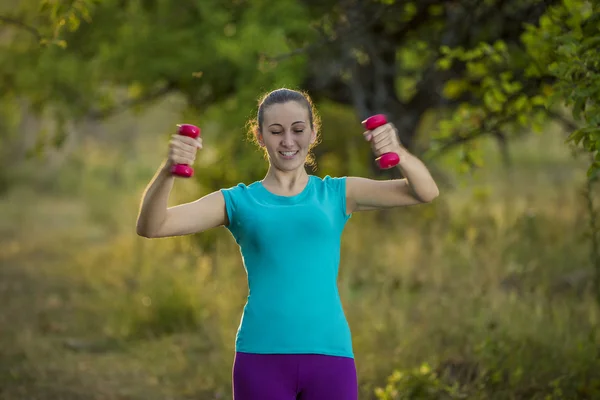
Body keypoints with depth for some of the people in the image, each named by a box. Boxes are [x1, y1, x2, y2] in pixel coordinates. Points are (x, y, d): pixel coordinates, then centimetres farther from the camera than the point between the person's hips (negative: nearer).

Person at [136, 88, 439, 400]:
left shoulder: (337, 195, 10)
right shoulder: (239, 202, 8)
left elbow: (425, 192, -1)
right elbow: (151, 227, -3)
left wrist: (397, 152, -23)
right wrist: (168, 170, -23)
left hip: (330, 354, 1)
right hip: (261, 357, -1)